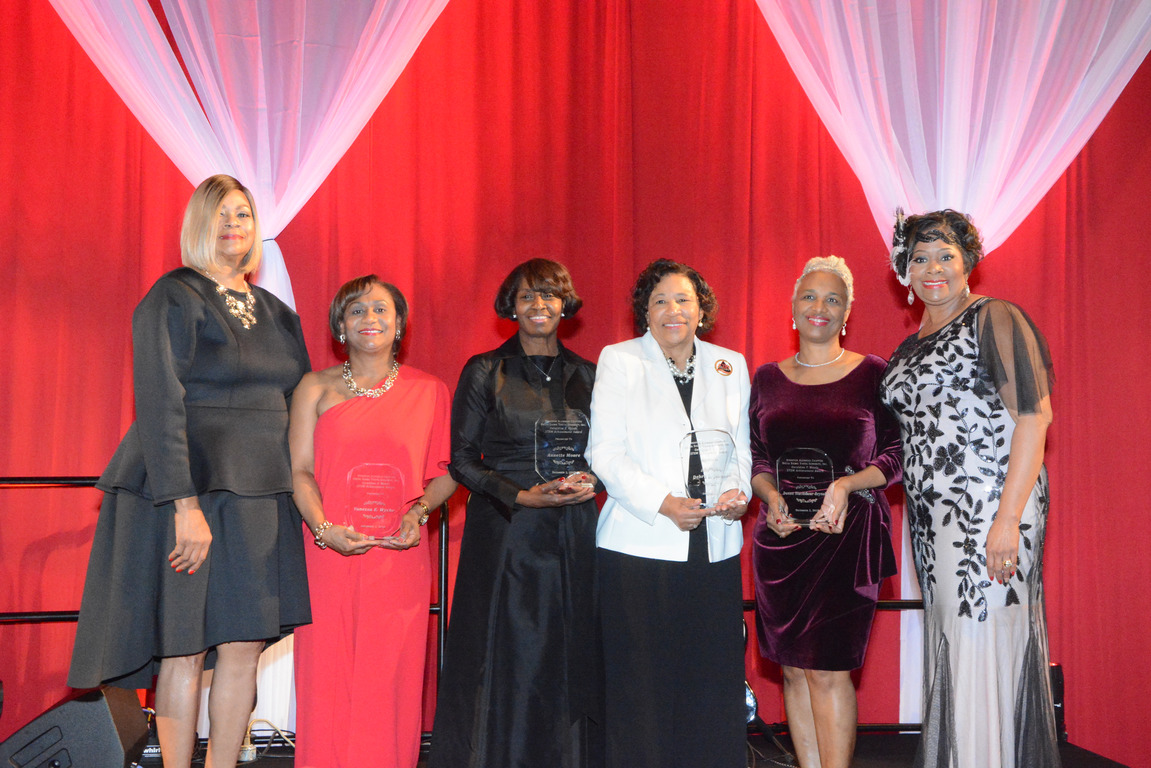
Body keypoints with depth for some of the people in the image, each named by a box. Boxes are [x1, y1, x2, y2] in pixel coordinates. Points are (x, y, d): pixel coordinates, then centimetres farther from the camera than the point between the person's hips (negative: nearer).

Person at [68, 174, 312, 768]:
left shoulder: (275, 312, 14)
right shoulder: (173, 299, -5)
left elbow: (296, 405, 18)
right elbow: (160, 406, -13)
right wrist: (187, 505, -20)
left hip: (259, 497, 6)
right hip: (187, 490, -6)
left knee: (245, 645, 5)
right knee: (185, 647, 0)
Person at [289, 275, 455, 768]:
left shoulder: (429, 391, 11)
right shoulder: (316, 388, 9)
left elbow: (446, 471, 12)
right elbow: (299, 471, 3)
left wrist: (420, 511, -7)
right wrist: (323, 528, -13)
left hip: (400, 558, 0)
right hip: (330, 556, 0)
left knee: (390, 683, 1)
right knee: (327, 682, -1)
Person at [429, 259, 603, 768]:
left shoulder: (587, 376, 11)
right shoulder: (485, 372, 2)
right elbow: (462, 458, -1)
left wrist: (592, 481, -7)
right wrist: (522, 496, -12)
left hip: (573, 535, 3)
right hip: (504, 534, -3)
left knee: (570, 661, 2)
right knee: (505, 660, -2)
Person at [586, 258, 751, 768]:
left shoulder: (729, 366, 14)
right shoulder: (619, 361, 4)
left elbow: (742, 447, 17)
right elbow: (605, 454, -3)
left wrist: (739, 490, -5)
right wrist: (663, 503, -15)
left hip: (715, 548, 3)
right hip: (641, 546, -3)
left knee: (715, 678, 2)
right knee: (642, 682, -2)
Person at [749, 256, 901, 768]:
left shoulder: (873, 374, 2)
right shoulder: (767, 379, 11)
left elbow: (899, 456, 0)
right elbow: (752, 456, 14)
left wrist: (847, 484, -15)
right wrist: (770, 495, -5)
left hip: (847, 534, -4)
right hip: (780, 535, 4)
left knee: (828, 669, -8)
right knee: (794, 669, 6)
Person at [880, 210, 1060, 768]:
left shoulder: (993, 319, -4)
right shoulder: (909, 348, 19)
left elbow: (1034, 414, -13)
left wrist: (1009, 517, -21)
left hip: (987, 511, -7)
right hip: (933, 521, 7)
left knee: (984, 652, -8)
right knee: (946, 654, 10)